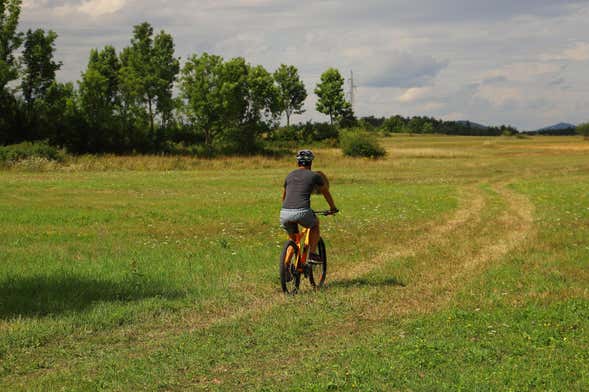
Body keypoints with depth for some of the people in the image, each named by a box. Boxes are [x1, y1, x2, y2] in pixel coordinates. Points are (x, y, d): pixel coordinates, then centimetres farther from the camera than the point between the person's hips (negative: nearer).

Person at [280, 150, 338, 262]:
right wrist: (333, 208, 45)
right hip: (302, 212, -3)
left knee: (293, 239, 27)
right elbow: (326, 193, 28)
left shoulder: (290, 175, 22)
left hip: (285, 213, 3)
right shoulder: (315, 176, 12)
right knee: (315, 224, 29)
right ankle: (312, 254, 20)